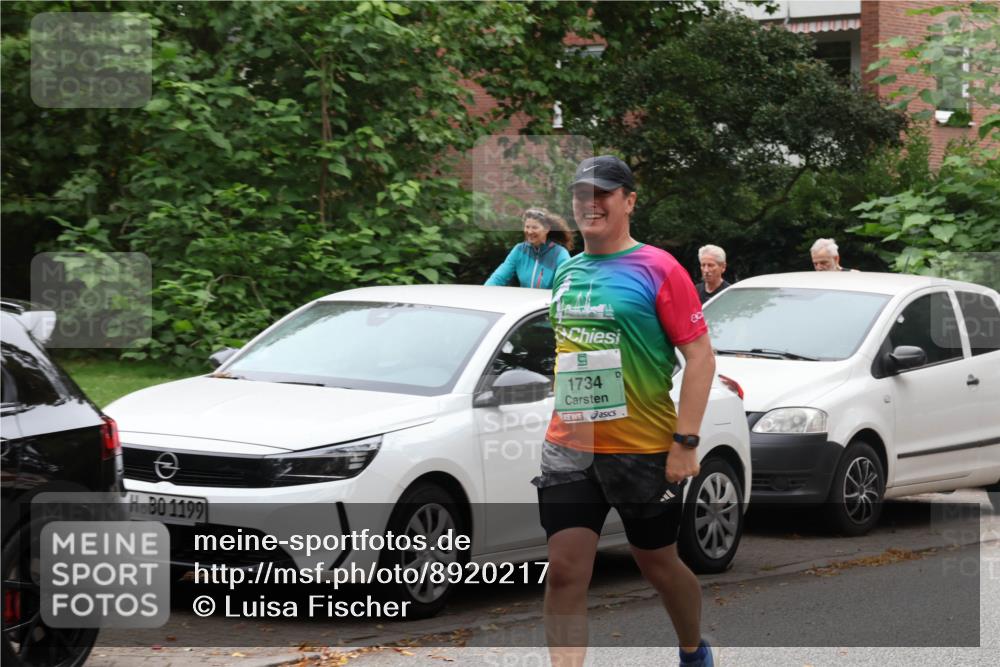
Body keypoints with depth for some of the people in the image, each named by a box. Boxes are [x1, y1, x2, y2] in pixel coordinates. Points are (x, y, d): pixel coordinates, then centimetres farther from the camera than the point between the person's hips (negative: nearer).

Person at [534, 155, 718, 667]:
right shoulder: (566, 273, 9)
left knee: (658, 564, 12)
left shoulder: (657, 269, -9)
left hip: (644, 450, -4)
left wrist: (685, 442, -17)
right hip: (568, 447, 4)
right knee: (564, 571, -6)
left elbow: (700, 355, -11)